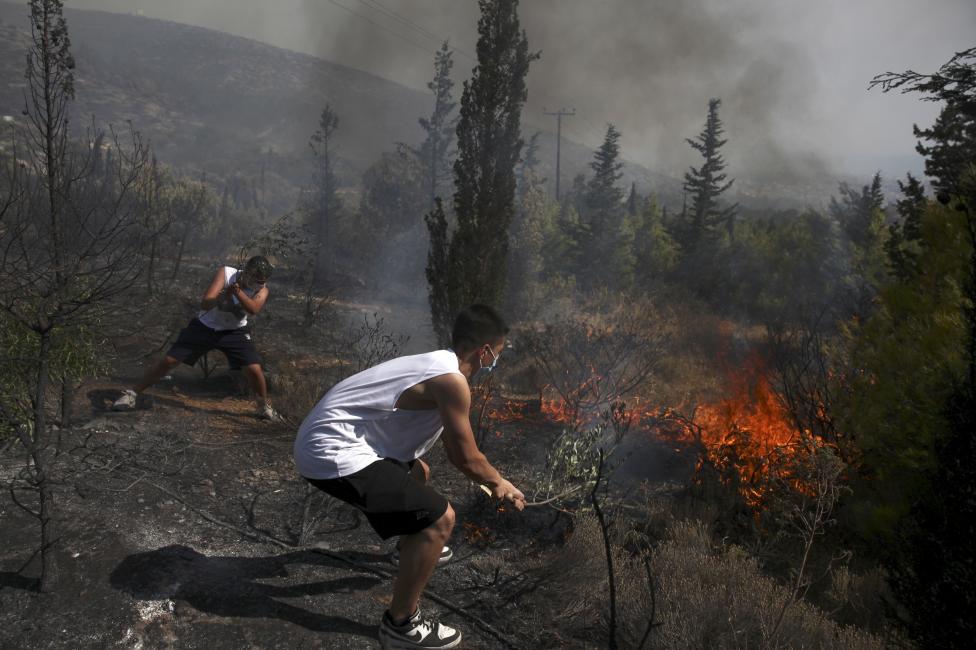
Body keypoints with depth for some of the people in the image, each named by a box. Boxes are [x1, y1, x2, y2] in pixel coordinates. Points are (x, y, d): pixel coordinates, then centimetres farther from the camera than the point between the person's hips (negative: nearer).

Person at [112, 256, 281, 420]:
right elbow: (204, 304, -28)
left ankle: (264, 407, 13)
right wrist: (221, 298, -47)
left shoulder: (262, 289, -16)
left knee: (254, 369, -13)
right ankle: (131, 394, 11)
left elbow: (253, 309, -37)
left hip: (234, 332, 1)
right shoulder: (225, 273, -19)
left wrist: (237, 291, -48)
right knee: (169, 361, -5)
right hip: (204, 327, -1)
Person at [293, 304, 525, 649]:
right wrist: (499, 483, 11)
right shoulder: (452, 380, -17)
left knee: (417, 472, 33)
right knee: (439, 517, -12)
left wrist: (489, 481, 36)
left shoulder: (438, 365, 14)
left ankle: (412, 546, 58)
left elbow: (454, 450, 28)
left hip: (325, 437, 11)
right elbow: (466, 458, -8)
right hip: (333, 452, -11)